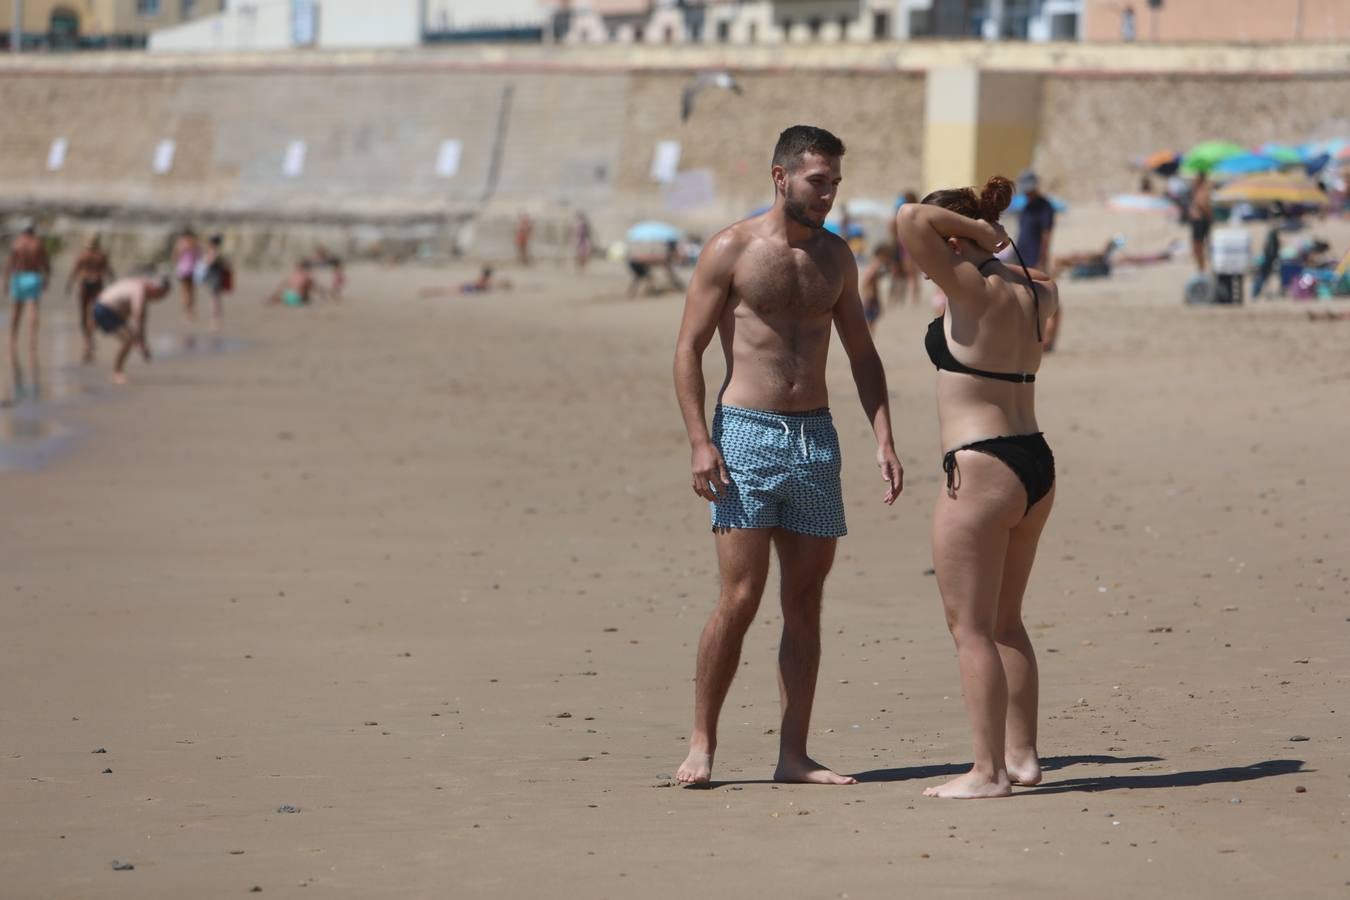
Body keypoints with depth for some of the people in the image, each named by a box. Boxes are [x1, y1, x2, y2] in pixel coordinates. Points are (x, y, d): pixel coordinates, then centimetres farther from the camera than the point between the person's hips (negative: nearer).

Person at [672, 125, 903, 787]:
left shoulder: (835, 256, 12)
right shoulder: (731, 250, -4)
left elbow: (861, 354, 18)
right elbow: (689, 347, -5)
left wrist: (883, 440, 7)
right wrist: (699, 441, -14)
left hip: (815, 437, 5)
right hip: (747, 435, -5)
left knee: (805, 601, 4)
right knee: (740, 597, -10)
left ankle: (793, 754, 8)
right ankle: (701, 742, 1)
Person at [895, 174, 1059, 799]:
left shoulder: (973, 288, -14)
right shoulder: (1031, 292, 9)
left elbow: (910, 220, -23)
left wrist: (979, 233, -10)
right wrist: (999, 248, 21)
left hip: (981, 471, -9)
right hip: (1035, 466, 9)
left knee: (970, 627, -2)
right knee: (1004, 622, 19)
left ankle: (988, 772, -2)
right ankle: (1021, 756, 21)